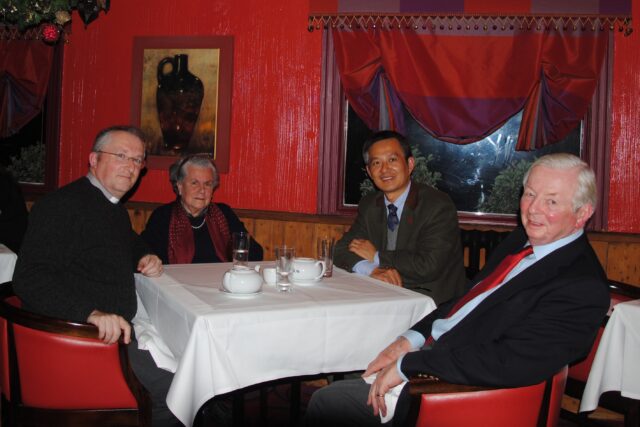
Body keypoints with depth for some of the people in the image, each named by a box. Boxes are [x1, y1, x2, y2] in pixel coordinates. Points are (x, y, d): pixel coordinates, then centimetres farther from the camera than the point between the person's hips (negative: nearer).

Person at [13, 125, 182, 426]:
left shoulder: (116, 210, 17)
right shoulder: (62, 206, -13)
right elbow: (30, 278, -23)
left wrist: (145, 258, 14)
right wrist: (92, 314, -36)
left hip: (117, 331, 10)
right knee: (177, 390, -18)